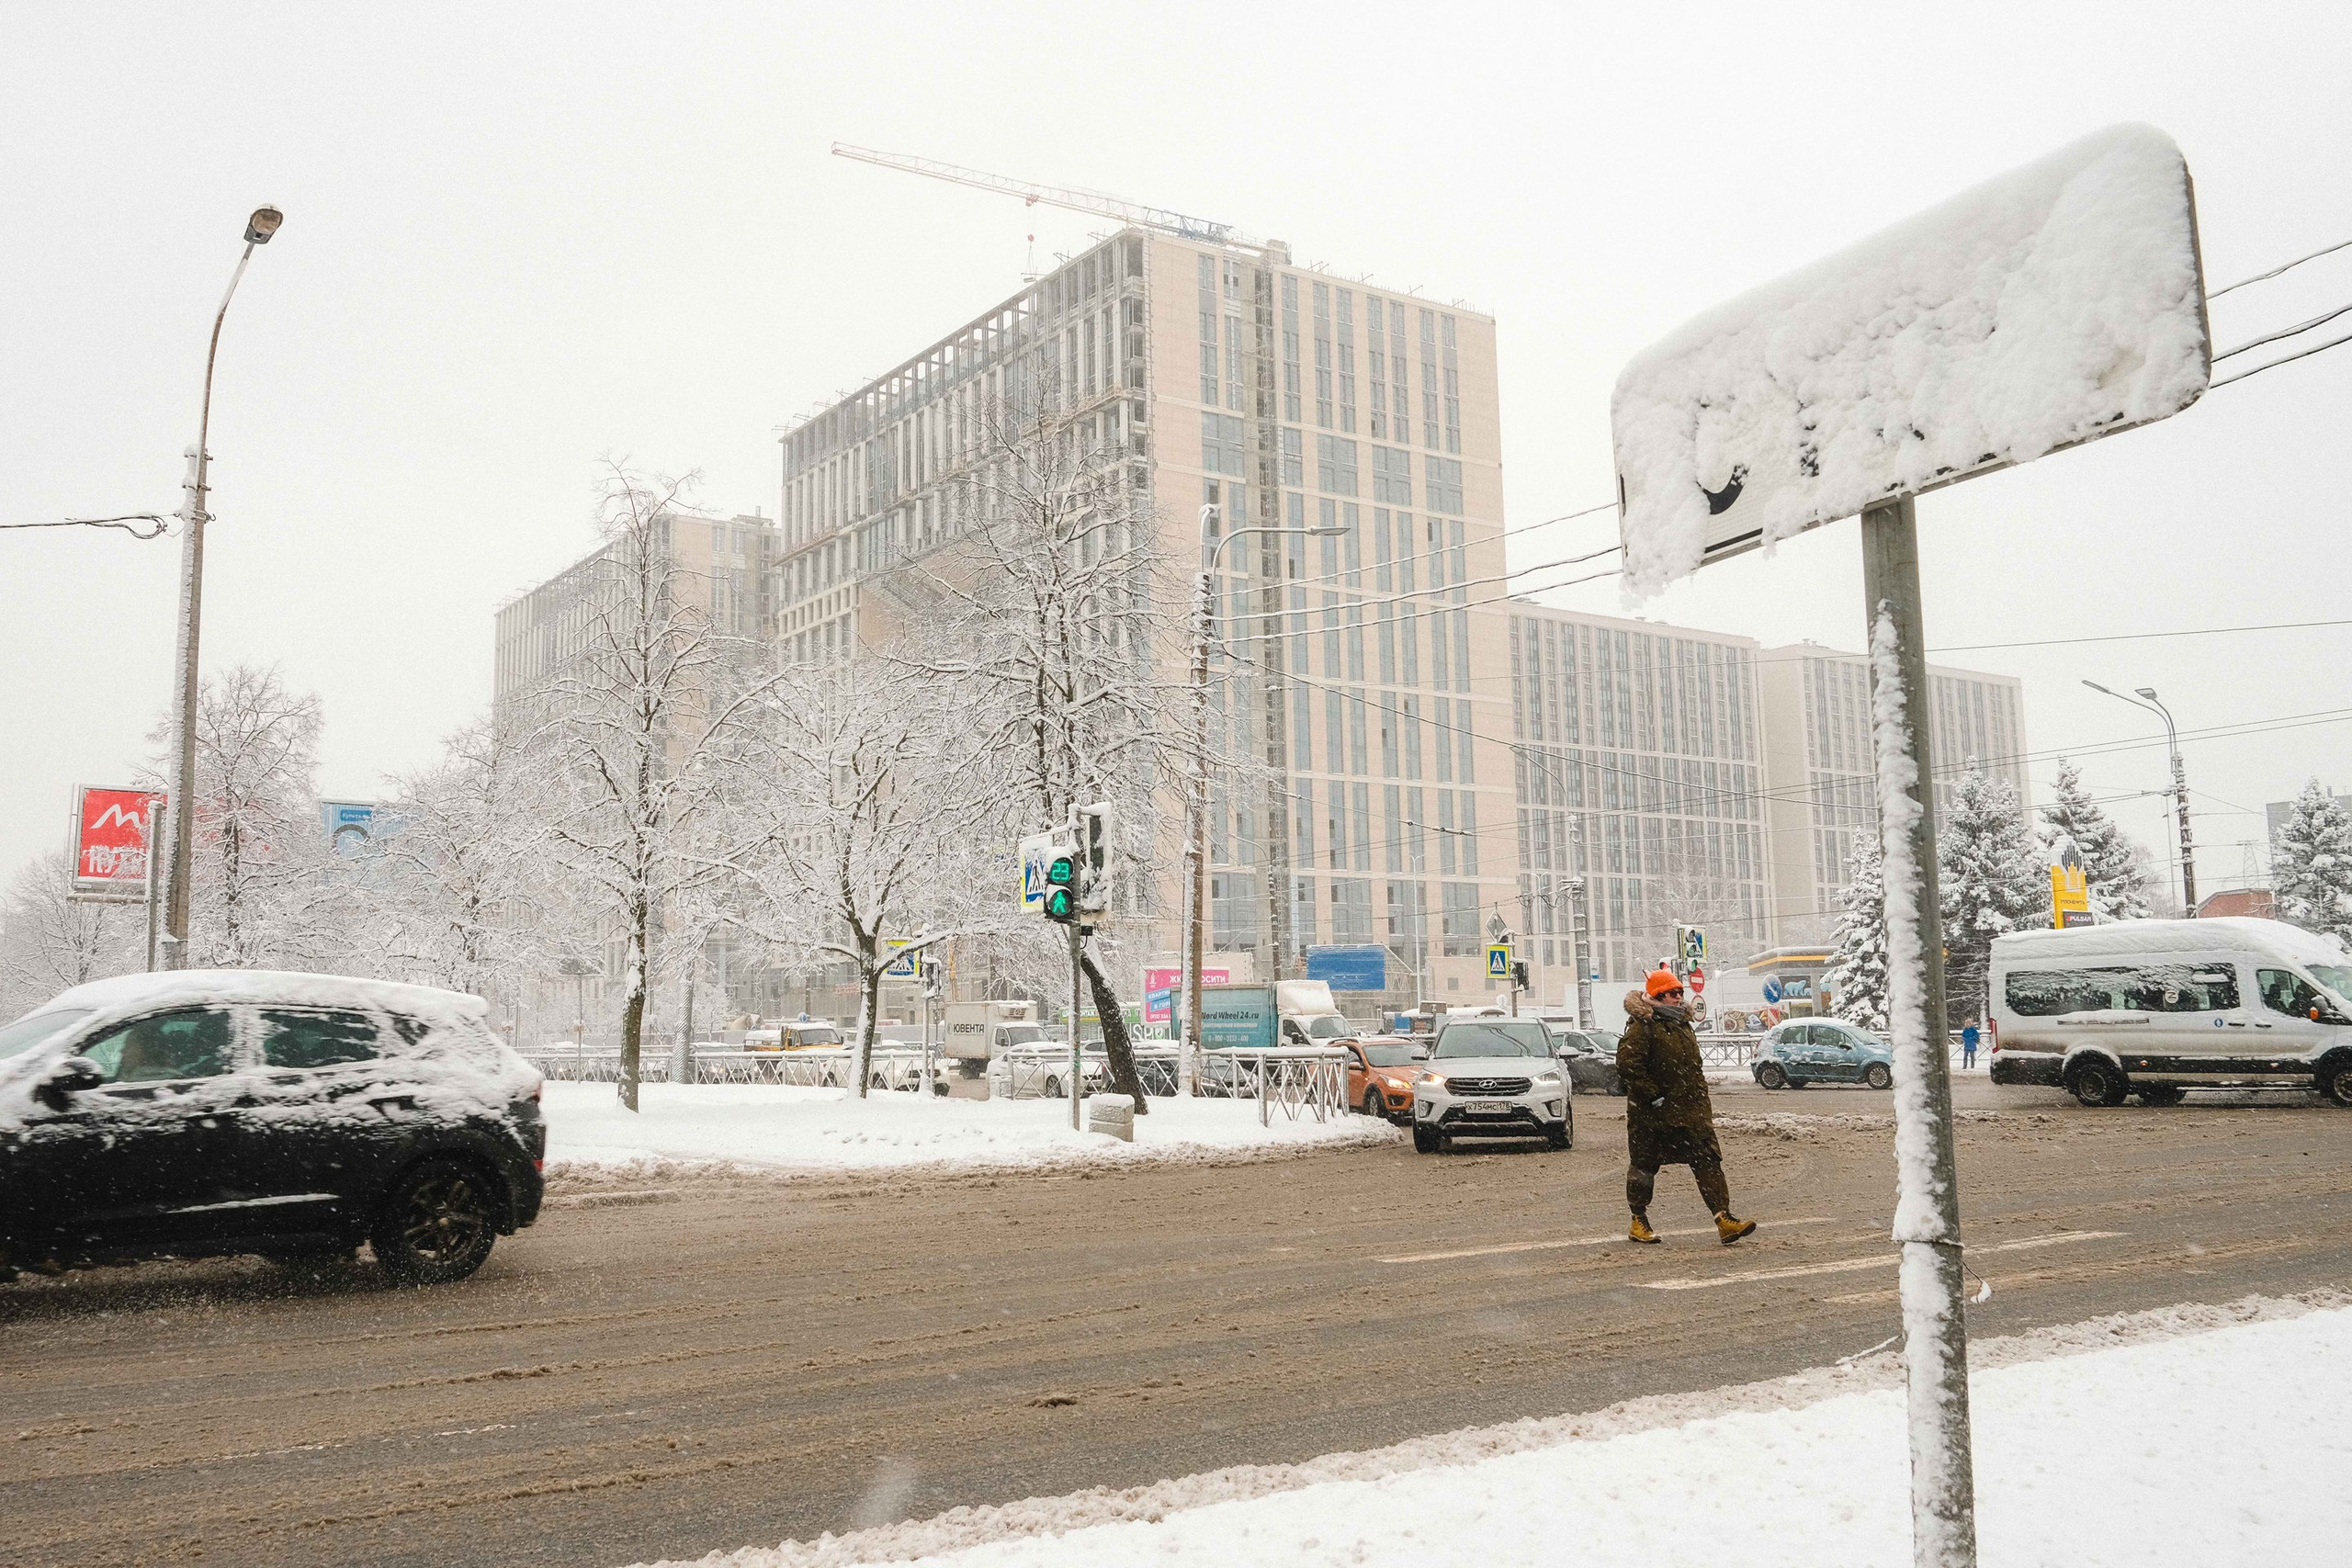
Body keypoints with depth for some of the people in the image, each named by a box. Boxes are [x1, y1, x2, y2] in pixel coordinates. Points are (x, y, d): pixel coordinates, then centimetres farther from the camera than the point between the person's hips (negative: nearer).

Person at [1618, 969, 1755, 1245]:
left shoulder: (1683, 1024, 15)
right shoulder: (1641, 1027, -12)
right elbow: (1627, 1064, -21)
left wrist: (1700, 1095, 18)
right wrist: (1652, 1094, -21)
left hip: (1690, 1110, 7)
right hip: (1651, 1112, -7)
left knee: (1708, 1160, -4)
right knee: (1644, 1165, 6)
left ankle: (1724, 1218, -9)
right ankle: (1638, 1223, 19)